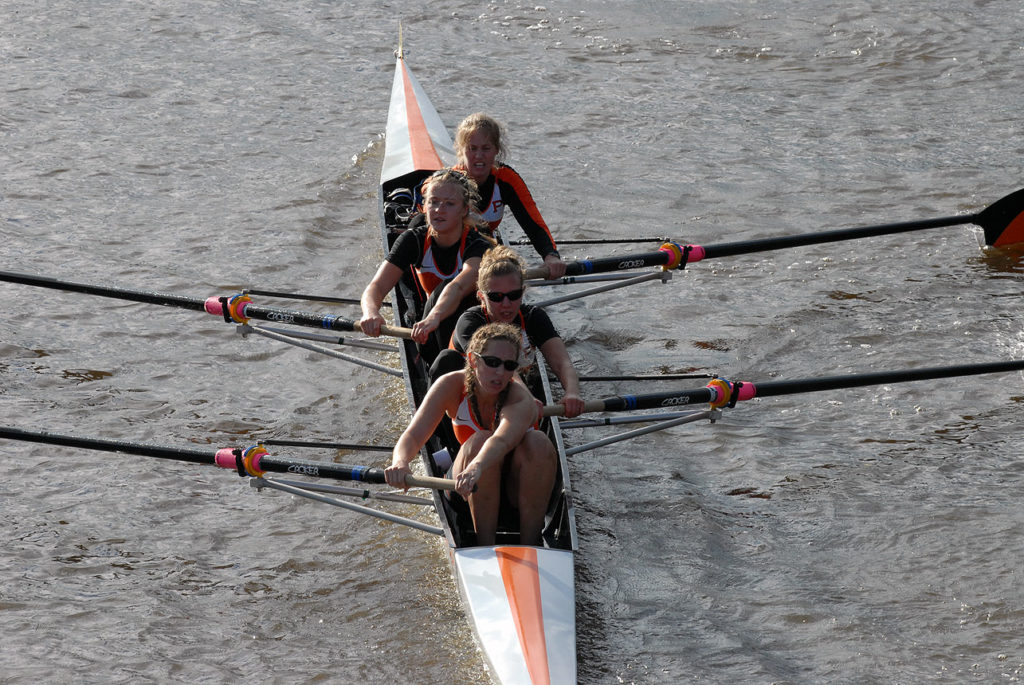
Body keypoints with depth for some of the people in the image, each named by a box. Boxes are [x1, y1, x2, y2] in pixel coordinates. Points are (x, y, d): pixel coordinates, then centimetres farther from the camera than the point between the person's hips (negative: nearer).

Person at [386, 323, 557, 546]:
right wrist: (400, 462, -52)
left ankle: (529, 543, -23)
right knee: (480, 441, -31)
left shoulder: (521, 399, -27)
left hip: (518, 486, -1)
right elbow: (413, 435, -28)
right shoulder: (452, 385, -18)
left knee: (538, 442, -32)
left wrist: (476, 468, -71)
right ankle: (485, 545, -23)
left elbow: (502, 441, -49)